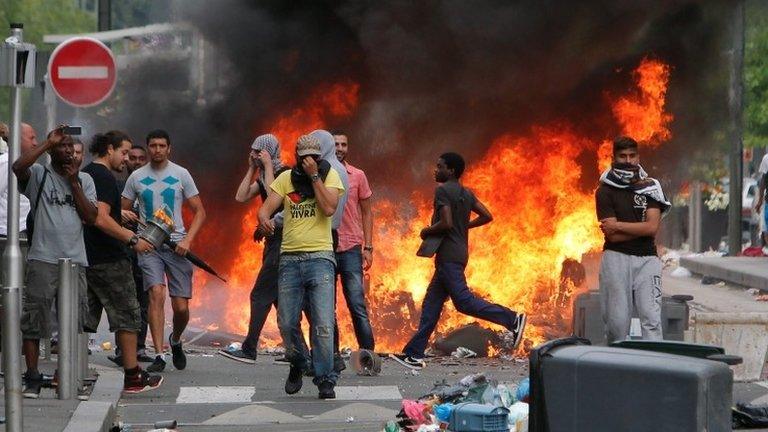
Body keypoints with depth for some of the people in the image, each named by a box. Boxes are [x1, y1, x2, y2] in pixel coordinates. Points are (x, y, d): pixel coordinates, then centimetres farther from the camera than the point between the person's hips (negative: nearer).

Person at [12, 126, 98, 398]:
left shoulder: (84, 180, 16)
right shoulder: (39, 175, 4)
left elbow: (91, 218, 5)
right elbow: (18, 167, -20)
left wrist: (73, 183, 0)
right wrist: (48, 143, -13)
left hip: (75, 260, 4)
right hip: (43, 259, -4)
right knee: (33, 320, -5)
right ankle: (32, 380, -2)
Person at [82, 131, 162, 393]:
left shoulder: (84, 174, 16)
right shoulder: (104, 177, -14)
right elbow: (101, 219, -23)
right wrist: (132, 239, -18)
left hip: (84, 257, 9)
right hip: (108, 260, -9)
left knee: (83, 320, 10)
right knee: (127, 318, 0)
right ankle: (133, 377, 4)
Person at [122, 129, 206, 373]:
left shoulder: (181, 175, 4)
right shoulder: (136, 177, 7)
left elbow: (199, 212, 6)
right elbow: (123, 212, 13)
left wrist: (187, 240, -9)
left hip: (176, 245, 0)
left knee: (181, 307, 0)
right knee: (156, 294, -20)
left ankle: (175, 341, 32)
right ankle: (159, 355, -18)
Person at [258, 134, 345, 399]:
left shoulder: (330, 175, 4)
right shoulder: (286, 178, 10)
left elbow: (329, 208, -11)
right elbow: (266, 207, 1)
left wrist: (314, 176, -10)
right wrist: (264, 218, -22)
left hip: (320, 257, -3)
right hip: (290, 258, 3)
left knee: (323, 324, -11)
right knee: (287, 323, 3)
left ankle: (325, 381, -7)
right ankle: (297, 365, 29)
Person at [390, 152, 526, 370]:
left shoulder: (442, 190, -11)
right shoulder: (466, 193, 14)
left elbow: (446, 223, -21)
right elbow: (486, 216, 13)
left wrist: (426, 232, -5)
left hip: (448, 256, -10)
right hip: (459, 253, 10)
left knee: (463, 300, -13)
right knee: (431, 303, 9)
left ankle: (512, 319, -20)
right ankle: (414, 354, 10)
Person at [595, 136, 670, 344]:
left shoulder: (650, 187, 10)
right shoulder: (605, 191, 4)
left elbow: (652, 227, -3)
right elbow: (612, 236, -6)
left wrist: (618, 226, -4)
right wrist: (642, 227, -5)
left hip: (646, 258, 1)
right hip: (617, 258, -1)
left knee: (651, 317, -9)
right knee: (617, 320, -2)